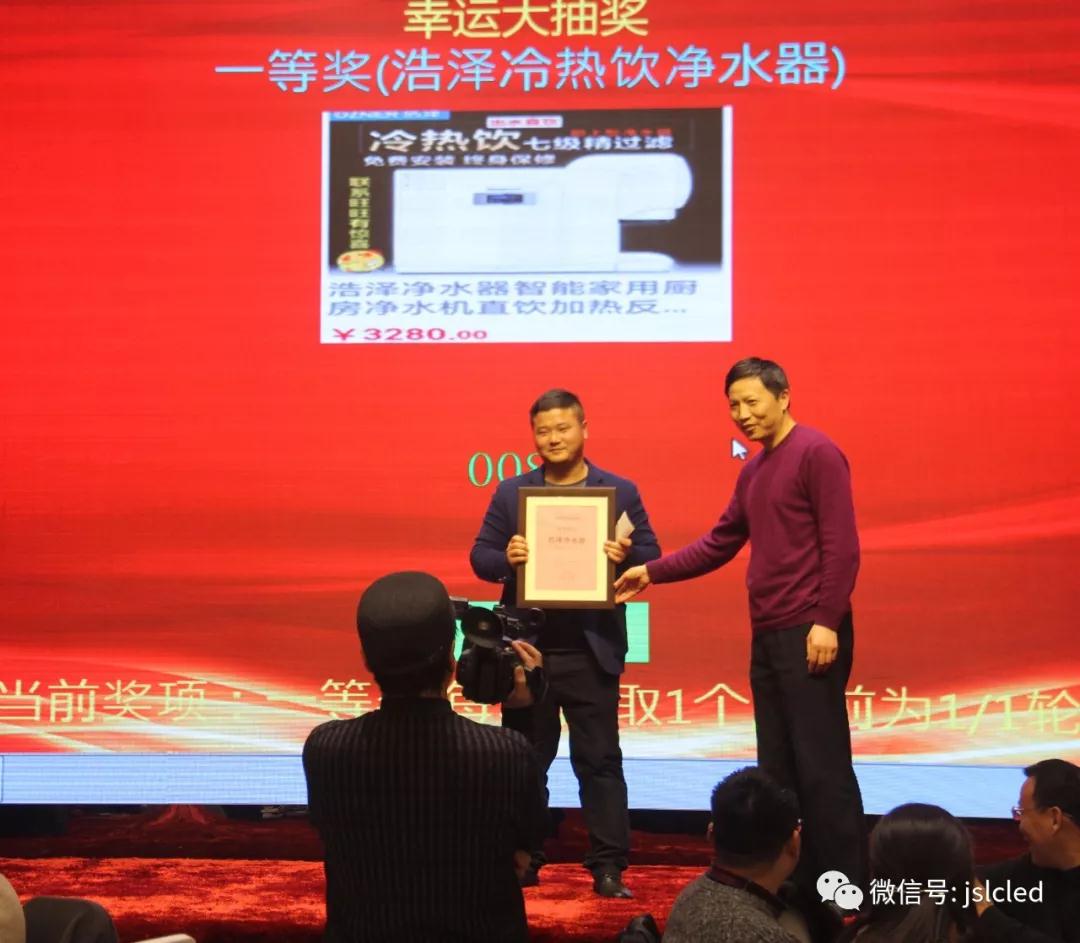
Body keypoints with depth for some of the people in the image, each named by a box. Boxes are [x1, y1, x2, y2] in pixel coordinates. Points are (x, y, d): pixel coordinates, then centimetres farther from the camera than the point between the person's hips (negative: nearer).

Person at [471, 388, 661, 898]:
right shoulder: (510, 493, 7)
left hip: (591, 650, -2)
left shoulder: (621, 492, 3)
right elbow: (479, 556, 3)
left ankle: (608, 868, 6)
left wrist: (626, 555, -21)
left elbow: (651, 555, 1)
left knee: (600, 760, 1)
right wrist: (505, 558, -19)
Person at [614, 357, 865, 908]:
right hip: (768, 635, 9)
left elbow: (841, 545, -14)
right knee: (778, 769, 10)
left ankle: (845, 888, 0)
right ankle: (798, 881, 17)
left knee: (821, 767, -7)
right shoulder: (753, 471, 18)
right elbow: (720, 544, 22)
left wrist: (827, 621, -19)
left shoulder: (816, 454, -7)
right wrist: (652, 573, 15)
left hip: (809, 633, -9)